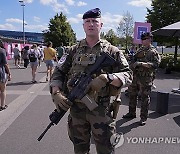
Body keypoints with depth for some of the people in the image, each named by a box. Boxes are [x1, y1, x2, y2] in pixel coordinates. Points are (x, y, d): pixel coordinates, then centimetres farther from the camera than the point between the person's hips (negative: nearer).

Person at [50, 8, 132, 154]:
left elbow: (128, 75, -6)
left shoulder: (112, 51, 0)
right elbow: (58, 72, 7)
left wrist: (106, 78, -24)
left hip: (102, 109, -2)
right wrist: (56, 93, -10)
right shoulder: (73, 50, 7)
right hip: (76, 108, 3)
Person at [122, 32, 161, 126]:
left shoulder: (153, 52, -6)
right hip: (135, 76, 7)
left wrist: (142, 63, -26)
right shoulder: (140, 50, 15)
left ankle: (143, 118, 11)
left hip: (146, 78, -7)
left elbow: (156, 64, -18)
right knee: (132, 94, 14)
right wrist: (133, 64, 3)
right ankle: (132, 113, 30)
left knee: (145, 98, 0)